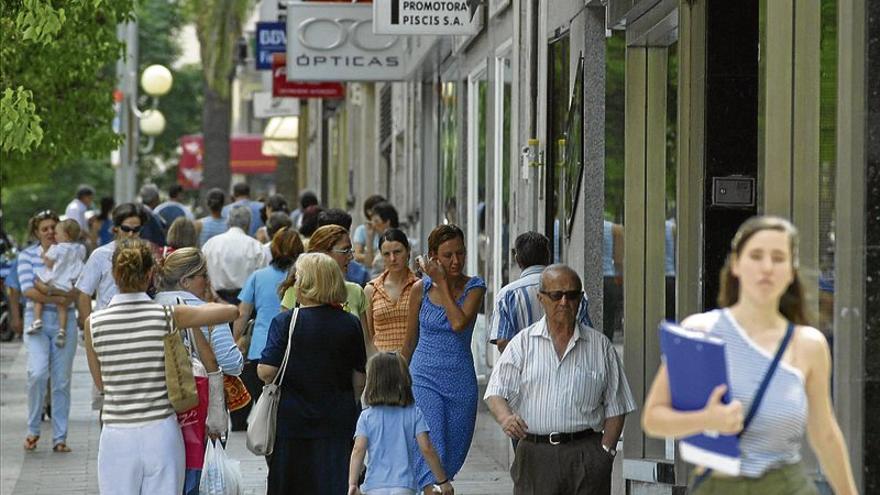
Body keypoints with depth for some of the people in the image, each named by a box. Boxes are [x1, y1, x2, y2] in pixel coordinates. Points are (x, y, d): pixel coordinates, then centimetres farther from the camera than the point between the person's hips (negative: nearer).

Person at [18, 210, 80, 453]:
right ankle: (33, 430, -2)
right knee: (38, 372, -20)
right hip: (37, 320, -2)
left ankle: (60, 437, 11)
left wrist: (45, 289, -17)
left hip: (64, 322, 2)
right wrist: (57, 298, -15)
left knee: (62, 382, 2)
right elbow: (28, 290, -8)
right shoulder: (27, 255, 4)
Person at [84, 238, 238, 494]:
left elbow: (100, 383, 8)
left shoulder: (94, 323, -5)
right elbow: (231, 311, 1)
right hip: (162, 435, 0)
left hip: (117, 439, 0)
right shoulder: (169, 315, -8)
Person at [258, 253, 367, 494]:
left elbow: (267, 372, -14)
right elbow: (359, 380, 6)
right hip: (337, 420, 2)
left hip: (293, 417, -2)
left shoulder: (285, 322, -9)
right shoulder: (350, 324, 0)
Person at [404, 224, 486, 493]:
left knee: (453, 454, 11)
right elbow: (410, 340, 10)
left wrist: (442, 283, -14)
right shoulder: (421, 288, -1)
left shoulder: (474, 287, -2)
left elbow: (459, 323, -20)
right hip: (424, 378, -2)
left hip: (461, 382, 2)